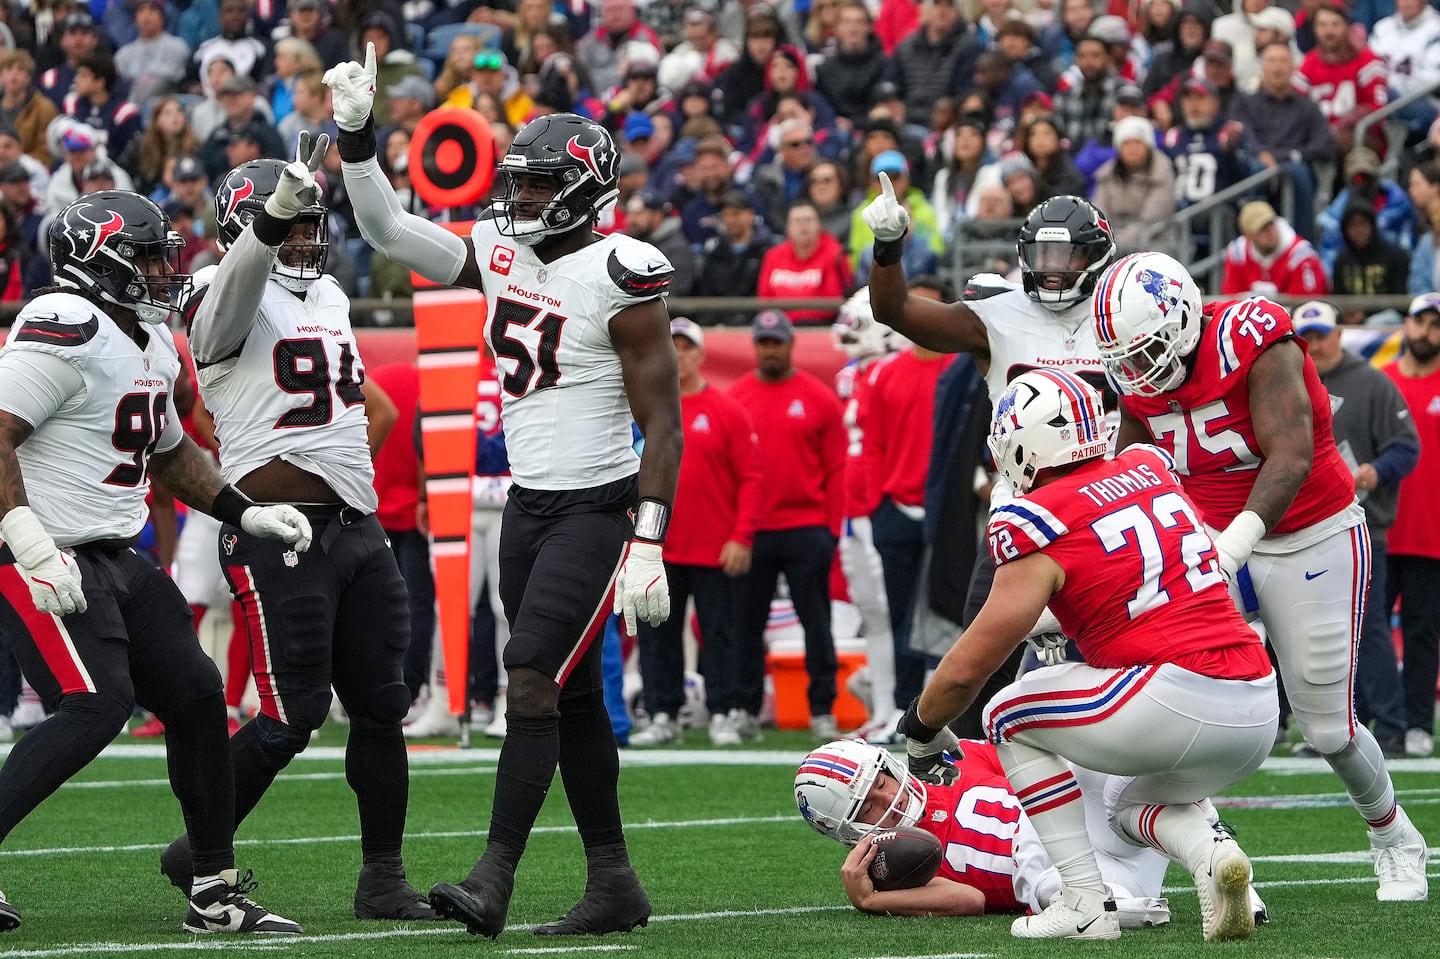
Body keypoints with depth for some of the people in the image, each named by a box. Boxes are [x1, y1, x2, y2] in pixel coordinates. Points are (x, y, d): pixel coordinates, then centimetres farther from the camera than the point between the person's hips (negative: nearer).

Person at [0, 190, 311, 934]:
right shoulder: (67, 330, -17)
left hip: (115, 560, 10)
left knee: (196, 697, 7)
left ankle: (215, 892, 15)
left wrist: (244, 514, 21)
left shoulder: (152, 345, 15)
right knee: (96, 705, -22)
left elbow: (169, 450, 30)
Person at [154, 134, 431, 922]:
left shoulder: (330, 298, 18)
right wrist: (282, 205, -49)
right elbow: (244, 271, -33)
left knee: (380, 704, 5)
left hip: (354, 527, 8)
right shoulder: (227, 299, -9)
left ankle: (383, 878, 14)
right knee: (292, 715, -8)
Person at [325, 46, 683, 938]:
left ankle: (494, 882, -18)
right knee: (573, 698, 10)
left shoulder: (621, 277, -14)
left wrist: (649, 544, -19)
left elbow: (662, 423, -14)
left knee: (533, 682, -15)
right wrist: (356, 133, 1)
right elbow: (389, 229, 14)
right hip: (528, 505, 7)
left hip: (596, 510, -7)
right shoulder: (502, 254, 7)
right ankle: (614, 884, 17)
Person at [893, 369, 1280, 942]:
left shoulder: (1041, 521, -4)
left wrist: (922, 732, 17)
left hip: (1179, 700, -7)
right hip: (1258, 711, 7)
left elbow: (968, 669, -2)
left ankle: (1084, 903, 6)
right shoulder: (1150, 469, 15)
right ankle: (1212, 854, 0)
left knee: (1009, 718, 15)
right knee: (1132, 801, 34)